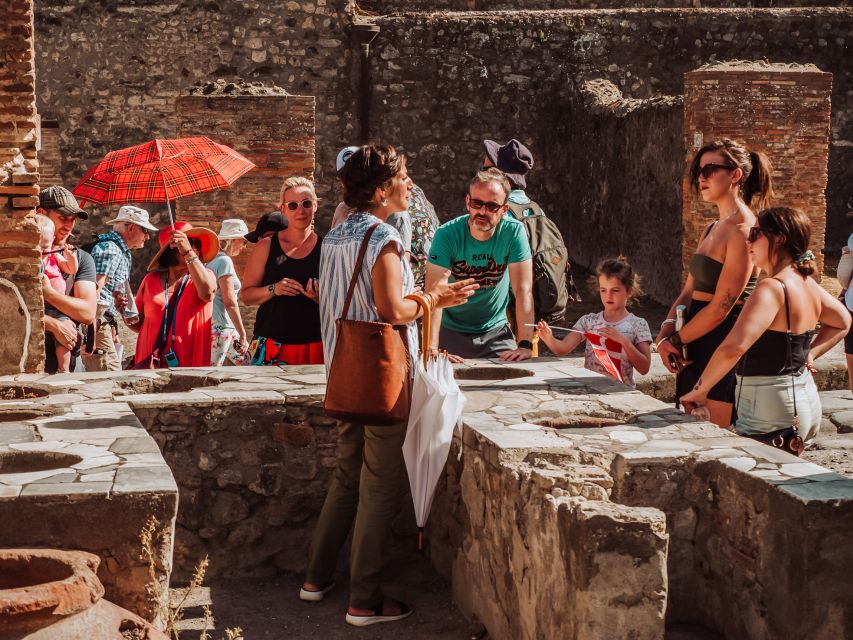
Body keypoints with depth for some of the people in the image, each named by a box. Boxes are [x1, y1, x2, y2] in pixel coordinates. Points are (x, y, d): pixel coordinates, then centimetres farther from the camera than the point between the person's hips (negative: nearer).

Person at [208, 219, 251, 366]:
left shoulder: (213, 259, 13)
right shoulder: (224, 261, -13)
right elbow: (230, 303, -18)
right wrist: (243, 335, -15)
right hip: (220, 326, -10)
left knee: (246, 363, 13)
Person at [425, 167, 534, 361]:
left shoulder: (514, 231, -14)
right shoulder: (447, 234, -17)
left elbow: (523, 290, -17)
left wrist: (525, 344, -26)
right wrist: (431, 348, -36)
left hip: (496, 331, 1)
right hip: (452, 331, -1)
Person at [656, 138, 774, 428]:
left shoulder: (743, 232, -13)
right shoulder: (713, 229, 15)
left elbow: (720, 308, -16)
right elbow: (689, 291, 14)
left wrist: (676, 340, -7)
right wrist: (666, 331, -3)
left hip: (724, 347, -9)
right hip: (695, 347, 9)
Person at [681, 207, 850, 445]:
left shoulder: (772, 288, -20)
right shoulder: (808, 284, 8)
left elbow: (734, 347, -31)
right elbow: (842, 322, 27)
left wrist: (699, 390, -21)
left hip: (771, 413, -10)